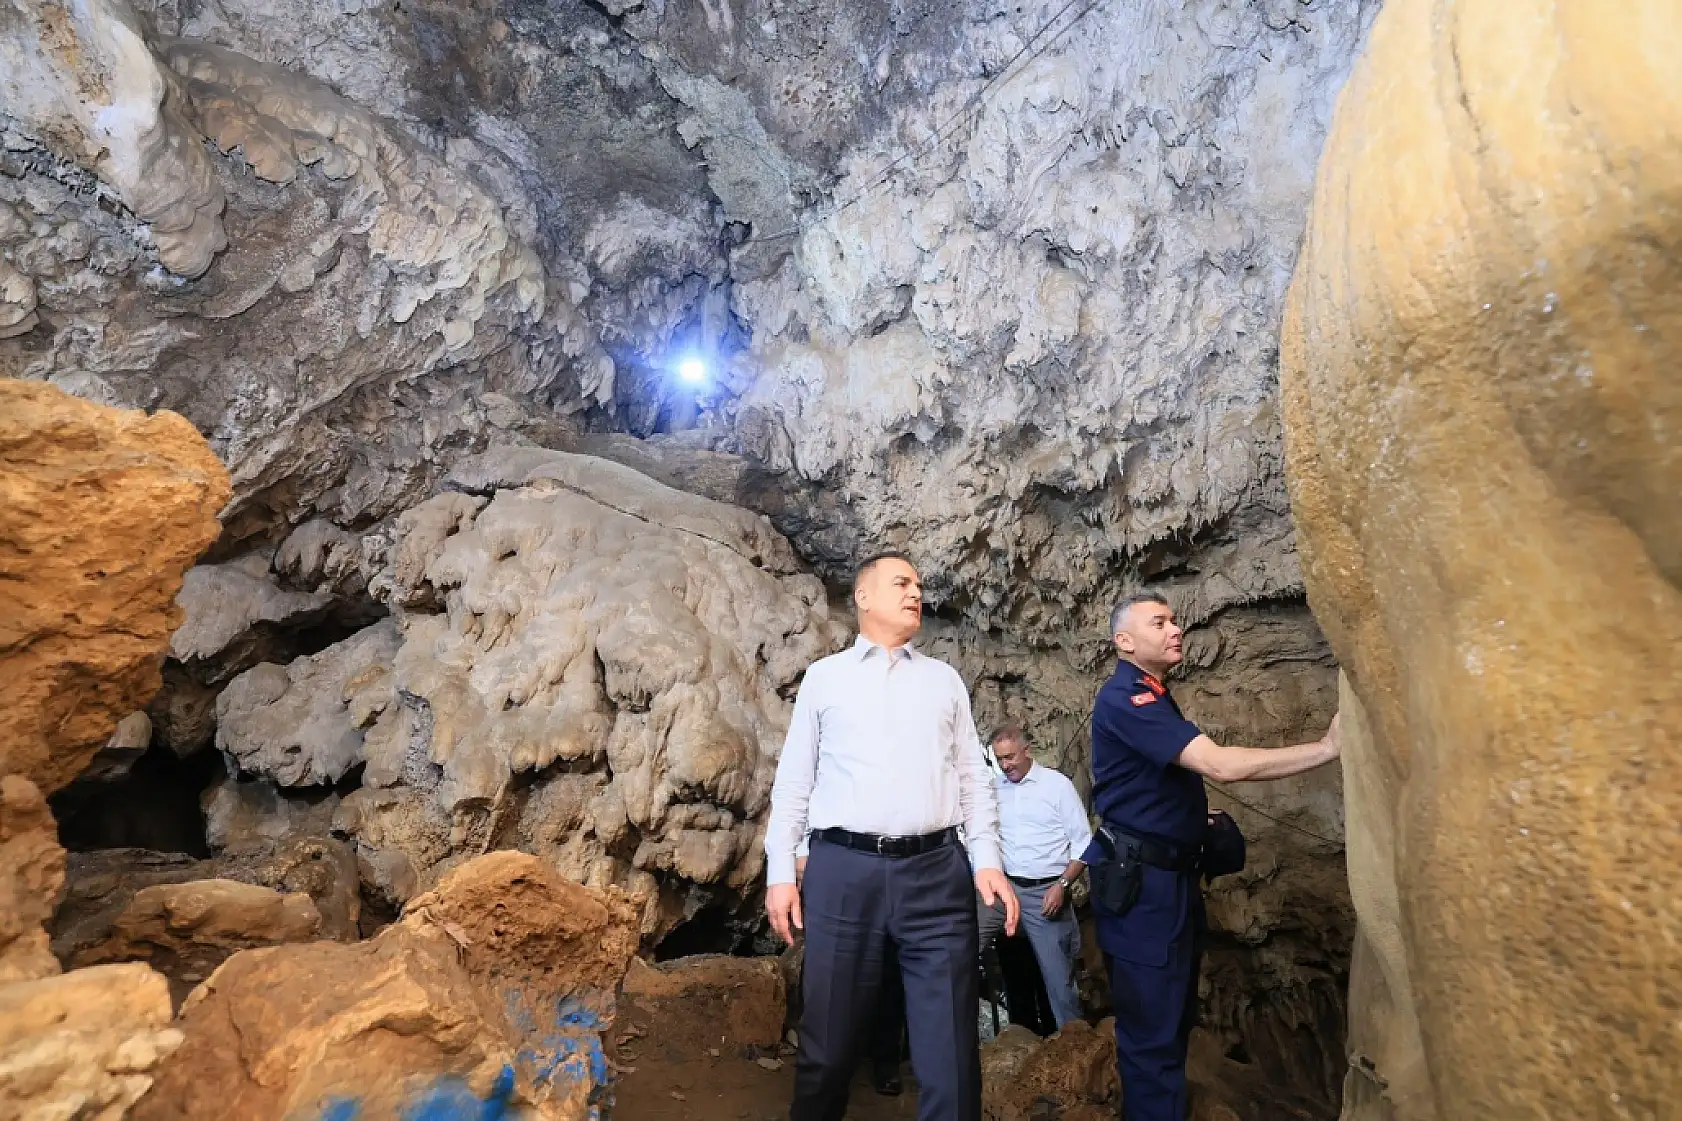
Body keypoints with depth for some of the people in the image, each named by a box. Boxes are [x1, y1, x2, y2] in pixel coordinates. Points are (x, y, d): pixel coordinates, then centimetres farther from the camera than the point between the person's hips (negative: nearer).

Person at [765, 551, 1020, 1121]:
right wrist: (780, 871, 1)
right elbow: (793, 778, 7)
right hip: (842, 871, -1)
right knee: (828, 1044, 11)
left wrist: (988, 860, 1)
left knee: (950, 1048, 6)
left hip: (937, 873, 2)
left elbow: (973, 776, 12)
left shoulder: (944, 678, 15)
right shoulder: (824, 676, 9)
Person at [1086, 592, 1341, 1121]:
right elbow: (1220, 765, -28)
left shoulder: (1154, 696, 13)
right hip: (1139, 881, -10)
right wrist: (1327, 747, -24)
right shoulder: (1124, 698, -20)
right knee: (1153, 1030, -1)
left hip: (1172, 876, 10)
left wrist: (1198, 816, 10)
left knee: (1175, 1018, 21)